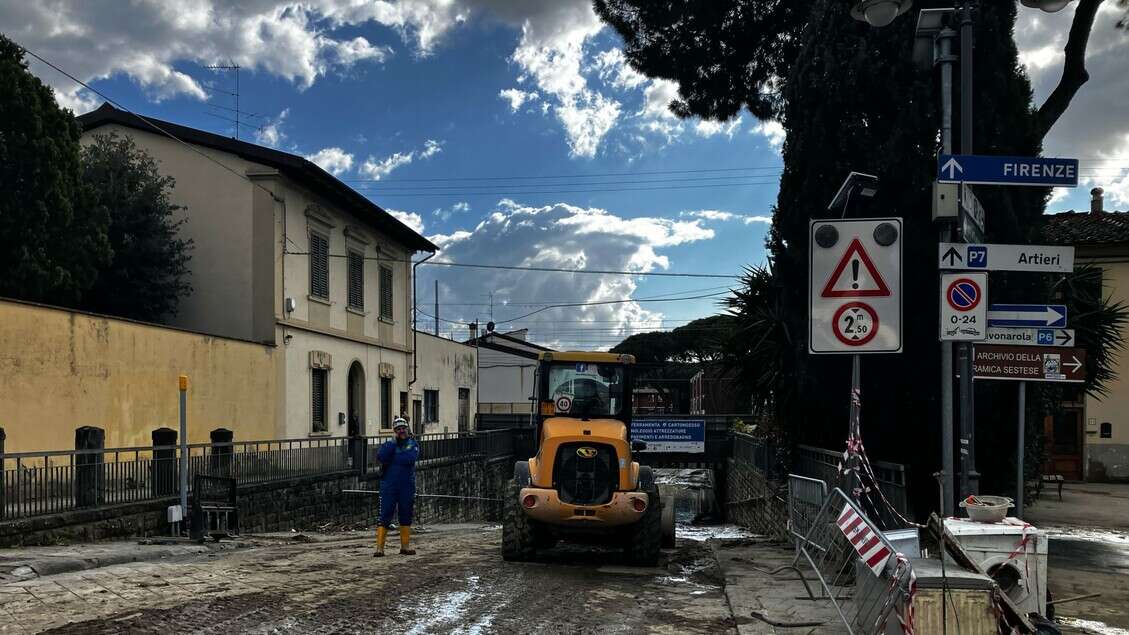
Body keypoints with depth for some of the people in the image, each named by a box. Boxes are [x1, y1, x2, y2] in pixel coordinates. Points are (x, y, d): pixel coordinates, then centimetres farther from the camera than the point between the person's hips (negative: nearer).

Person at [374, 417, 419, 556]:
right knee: (385, 516, -5)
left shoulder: (413, 443, 6)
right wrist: (393, 442, -15)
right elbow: (380, 457, -16)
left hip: (407, 486, 2)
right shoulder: (388, 444, 5)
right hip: (389, 486, -2)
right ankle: (379, 547, -5)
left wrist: (393, 458, -8)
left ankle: (405, 546, 21)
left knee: (406, 516, 10)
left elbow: (411, 458, -13)